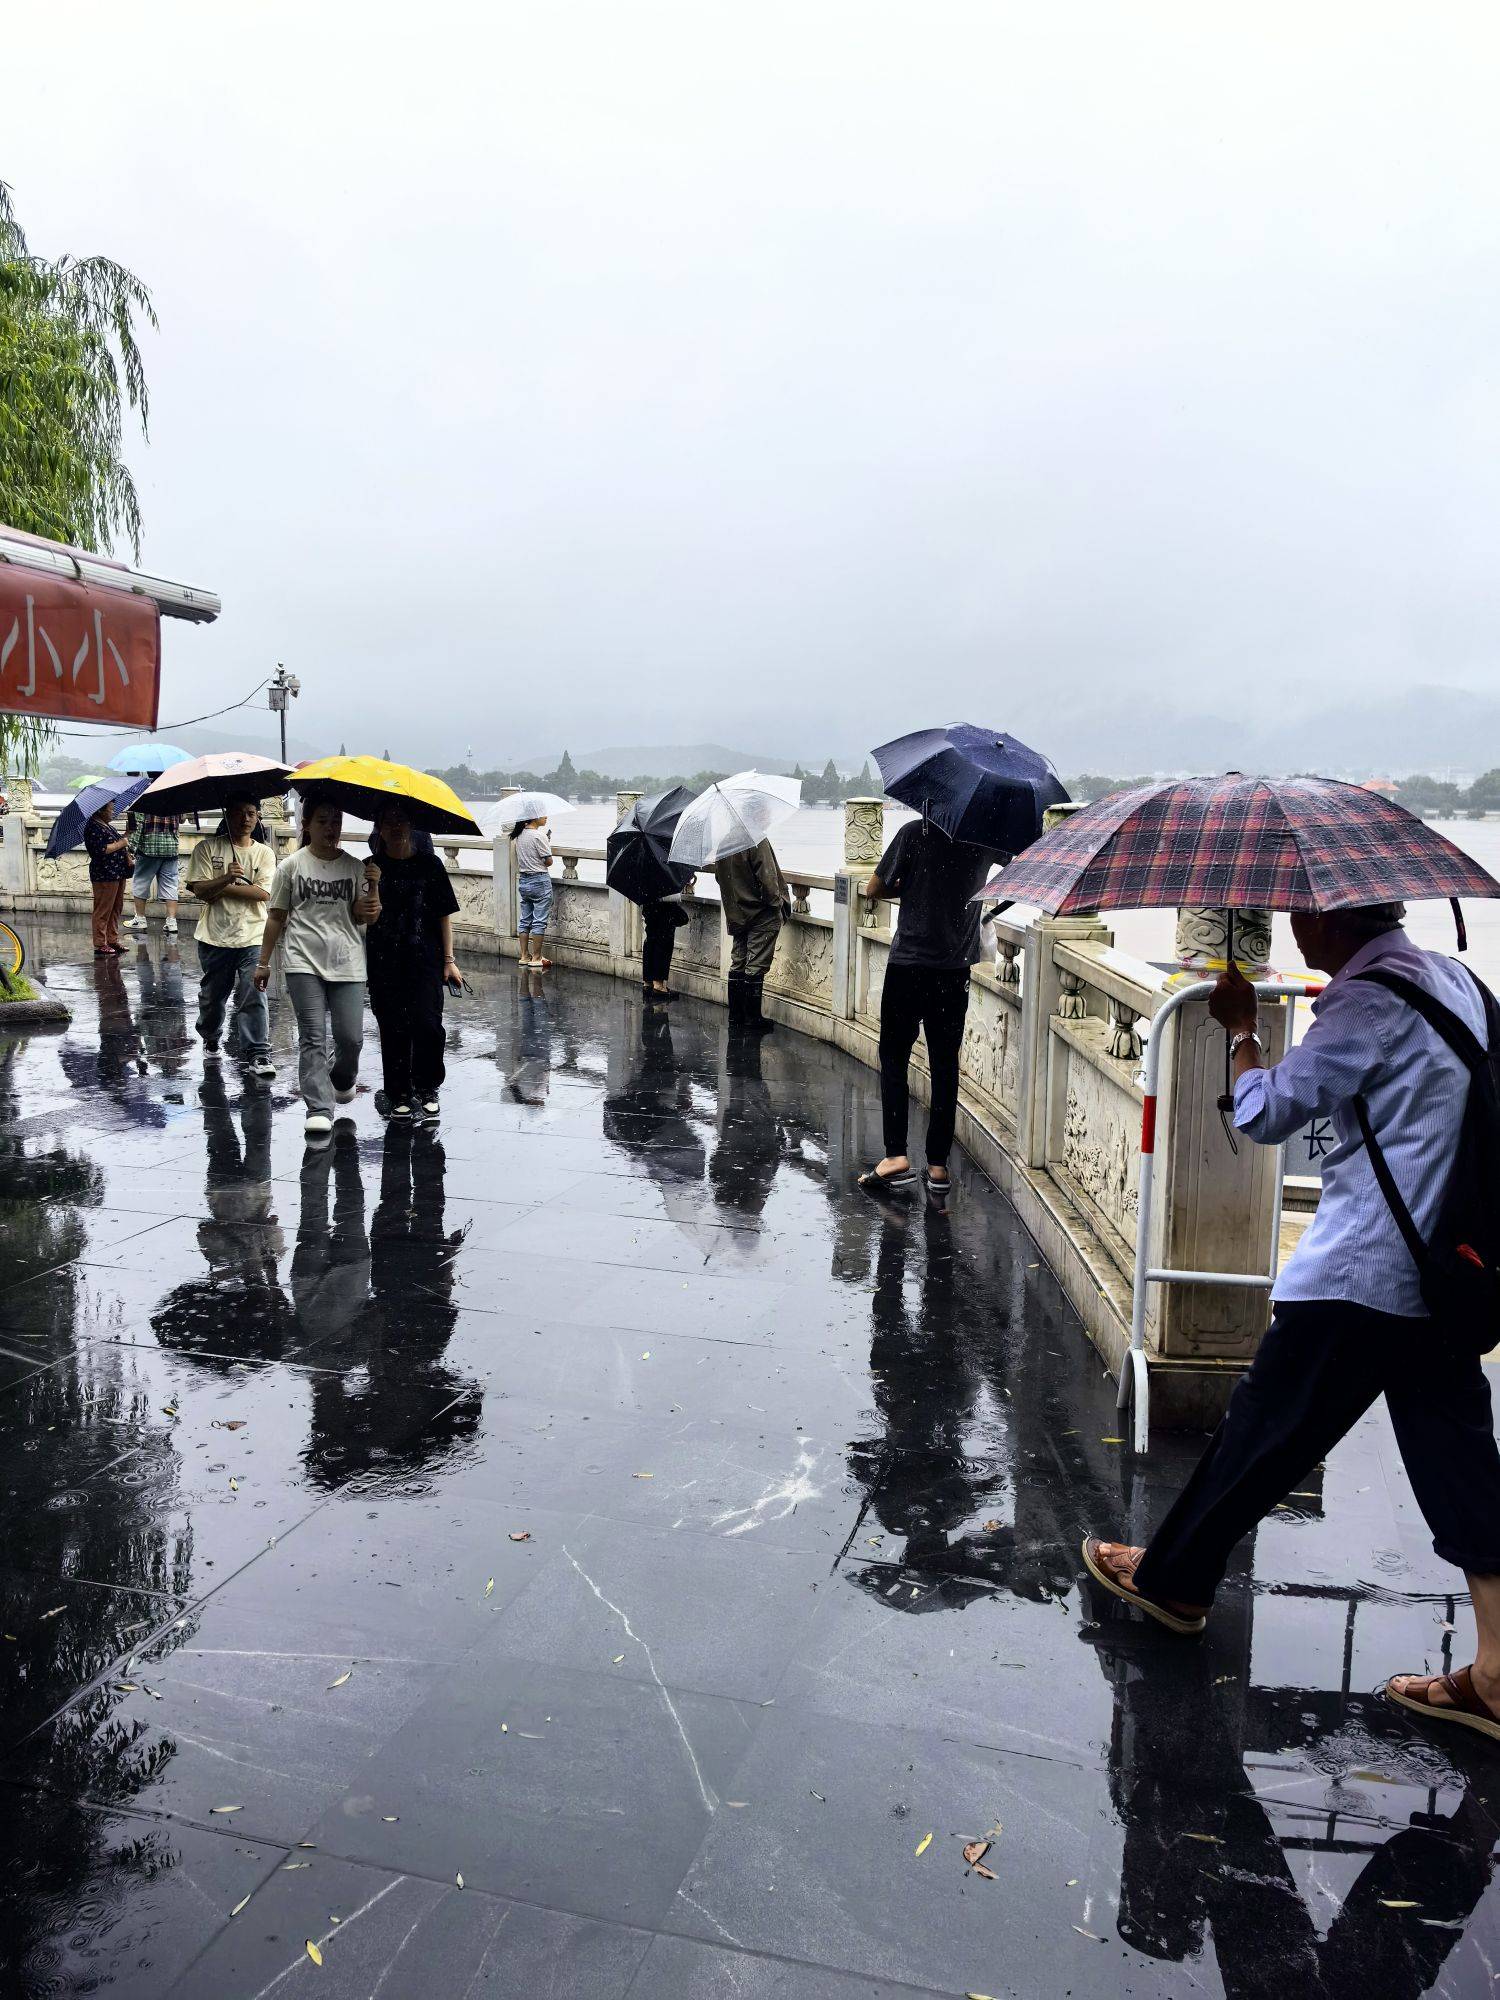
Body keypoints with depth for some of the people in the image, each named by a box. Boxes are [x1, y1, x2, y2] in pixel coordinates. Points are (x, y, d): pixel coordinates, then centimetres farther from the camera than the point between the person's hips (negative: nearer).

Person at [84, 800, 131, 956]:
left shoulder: (106, 826, 17)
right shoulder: (93, 828, -13)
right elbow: (100, 850, -23)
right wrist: (120, 844, -15)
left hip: (118, 873, 10)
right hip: (104, 875, -10)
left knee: (116, 908, 14)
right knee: (103, 910, -5)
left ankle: (113, 940, 22)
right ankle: (100, 945, -1)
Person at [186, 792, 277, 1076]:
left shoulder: (264, 853, 5)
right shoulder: (208, 848, 2)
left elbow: (263, 893, -9)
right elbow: (200, 890, -8)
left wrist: (223, 889, -10)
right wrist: (227, 878, -25)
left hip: (252, 938, -1)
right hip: (215, 937, 1)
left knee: (253, 997, -9)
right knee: (212, 996, 14)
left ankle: (258, 1055, -8)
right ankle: (210, 1041, 38)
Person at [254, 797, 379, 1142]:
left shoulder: (354, 867, 7)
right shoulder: (292, 866, 3)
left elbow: (364, 917, 2)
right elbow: (276, 917, 7)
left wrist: (373, 886, -14)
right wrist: (263, 962, 8)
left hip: (346, 962, 2)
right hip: (303, 962, -1)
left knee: (351, 1037, 0)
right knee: (312, 1037, -6)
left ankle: (342, 1080, 33)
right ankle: (319, 1109, -6)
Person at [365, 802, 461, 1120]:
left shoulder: (428, 864, 4)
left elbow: (444, 914, 5)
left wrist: (449, 959, 2)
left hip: (424, 959, -1)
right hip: (384, 962, 1)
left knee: (427, 1023, -10)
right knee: (393, 1029, 4)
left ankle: (427, 1088, 9)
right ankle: (399, 1094, 17)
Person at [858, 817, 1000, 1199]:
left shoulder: (915, 833, -9)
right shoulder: (984, 841, 2)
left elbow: (873, 890, -1)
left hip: (908, 966, -3)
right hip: (955, 970, 3)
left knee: (894, 1059, 8)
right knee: (945, 1066, 7)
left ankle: (896, 1156, -1)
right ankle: (938, 1166, 9)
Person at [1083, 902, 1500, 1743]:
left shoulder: (1369, 1001, -17)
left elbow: (1266, 1112, -13)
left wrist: (1242, 1027, 1)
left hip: (1359, 1275, -8)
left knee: (1265, 1429, 7)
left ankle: (1172, 1579, 23)